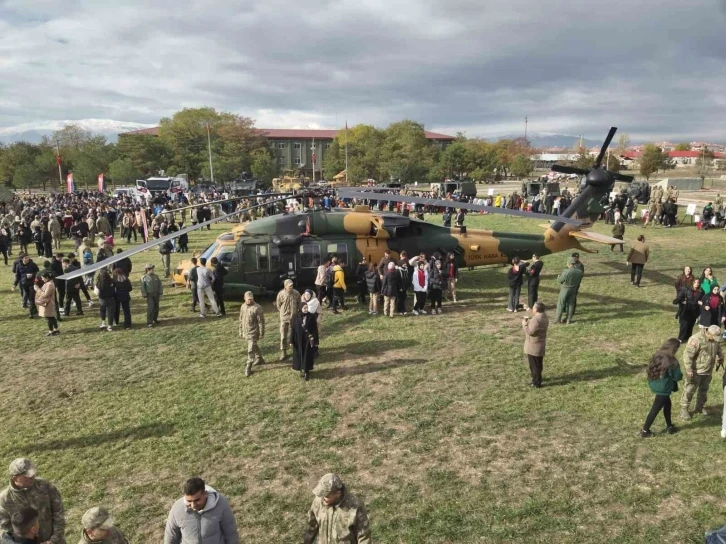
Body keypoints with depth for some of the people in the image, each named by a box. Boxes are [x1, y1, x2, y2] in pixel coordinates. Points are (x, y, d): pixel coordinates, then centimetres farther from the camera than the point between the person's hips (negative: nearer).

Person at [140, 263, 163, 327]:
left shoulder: (156, 276, 6)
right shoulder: (144, 278, -6)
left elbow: (160, 285, 9)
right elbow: (143, 288, -6)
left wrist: (160, 293, 4)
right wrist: (145, 295, -10)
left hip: (156, 294, 5)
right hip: (149, 295, -5)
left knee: (156, 307, 12)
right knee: (150, 308, -12)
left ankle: (155, 319, 29)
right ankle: (149, 322, -10)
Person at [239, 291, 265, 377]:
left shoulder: (257, 308, -18)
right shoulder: (243, 306, 3)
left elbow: (261, 322, -15)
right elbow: (241, 320, 13)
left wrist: (261, 334, -14)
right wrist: (241, 331, 16)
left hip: (253, 332, -7)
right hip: (246, 332, 7)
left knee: (251, 350, -6)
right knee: (254, 347, 23)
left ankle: (248, 367, 5)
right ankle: (259, 359, 42)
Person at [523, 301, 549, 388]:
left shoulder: (536, 319, -27)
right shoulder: (544, 317, 5)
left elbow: (530, 332, -25)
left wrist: (524, 323, -13)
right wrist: (529, 321, 8)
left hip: (533, 346, -9)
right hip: (540, 345, 9)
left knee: (534, 365, 3)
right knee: (538, 364, 21)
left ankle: (536, 382, 12)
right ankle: (537, 379, 35)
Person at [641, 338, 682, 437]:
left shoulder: (657, 356, -2)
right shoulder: (671, 361, -24)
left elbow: (651, 370, 9)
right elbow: (678, 377, -14)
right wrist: (681, 374, 6)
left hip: (655, 386, 7)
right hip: (663, 389, -7)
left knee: (667, 404, 25)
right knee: (655, 410, 5)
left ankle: (669, 426, 39)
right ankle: (645, 431, 14)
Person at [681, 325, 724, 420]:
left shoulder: (716, 339, -3)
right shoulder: (696, 339, -26)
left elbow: (719, 350, 20)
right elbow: (687, 355, -25)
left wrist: (720, 360, 17)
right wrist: (689, 370, -25)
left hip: (708, 371, 7)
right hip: (696, 371, -7)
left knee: (704, 390, 20)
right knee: (689, 390, 2)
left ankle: (700, 407, 37)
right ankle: (684, 409, 15)